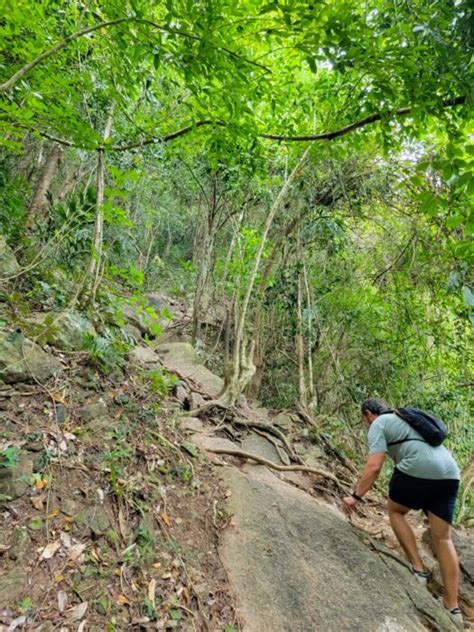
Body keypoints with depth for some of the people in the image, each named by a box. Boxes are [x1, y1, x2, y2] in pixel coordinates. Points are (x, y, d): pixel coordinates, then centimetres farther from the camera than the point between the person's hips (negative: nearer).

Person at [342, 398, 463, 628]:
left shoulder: (378, 425, 7)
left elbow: (374, 467, -6)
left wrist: (355, 497, 1)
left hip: (417, 470, -7)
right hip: (449, 474, 8)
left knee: (395, 510, 20)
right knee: (442, 538, 14)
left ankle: (418, 569, 16)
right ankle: (452, 607, 18)